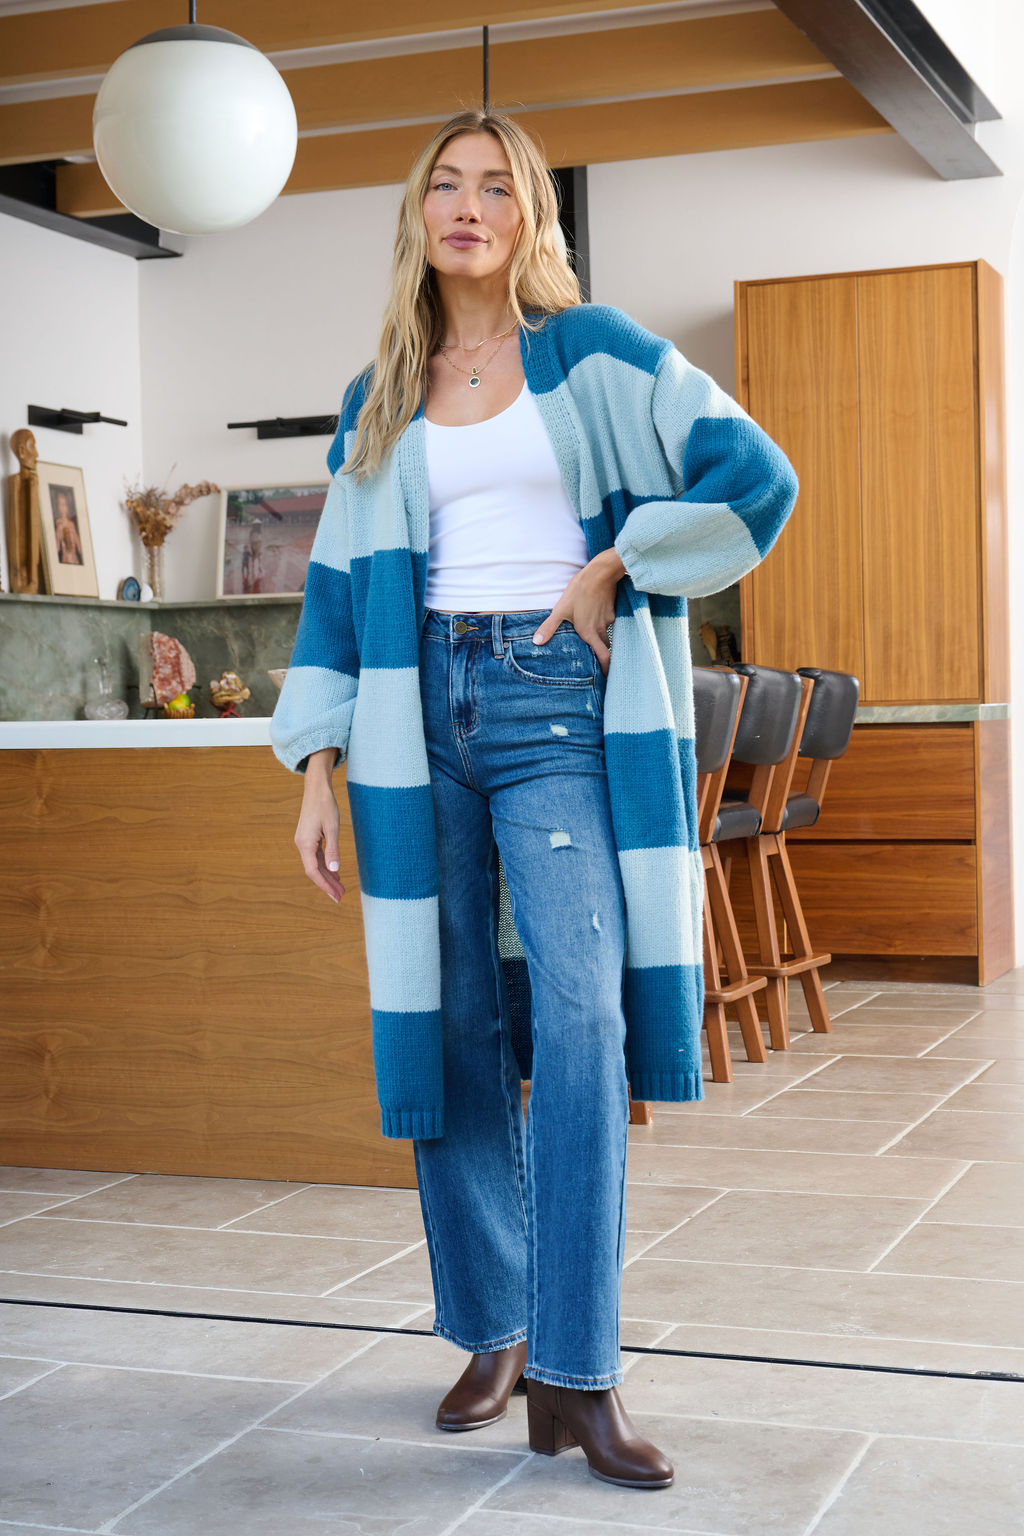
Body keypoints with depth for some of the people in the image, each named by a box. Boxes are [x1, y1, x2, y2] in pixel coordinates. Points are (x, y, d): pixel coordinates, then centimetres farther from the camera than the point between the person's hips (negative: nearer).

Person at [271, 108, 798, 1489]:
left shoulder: (591, 352, 5)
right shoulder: (377, 403, 16)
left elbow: (756, 479, -2)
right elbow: (339, 588, 14)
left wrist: (614, 567, -4)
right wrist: (318, 771, 6)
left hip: (558, 702, -3)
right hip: (423, 712, 4)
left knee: (578, 1021, -15)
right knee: (451, 1027, 4)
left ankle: (575, 1379, -11)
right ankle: (492, 1334, 18)